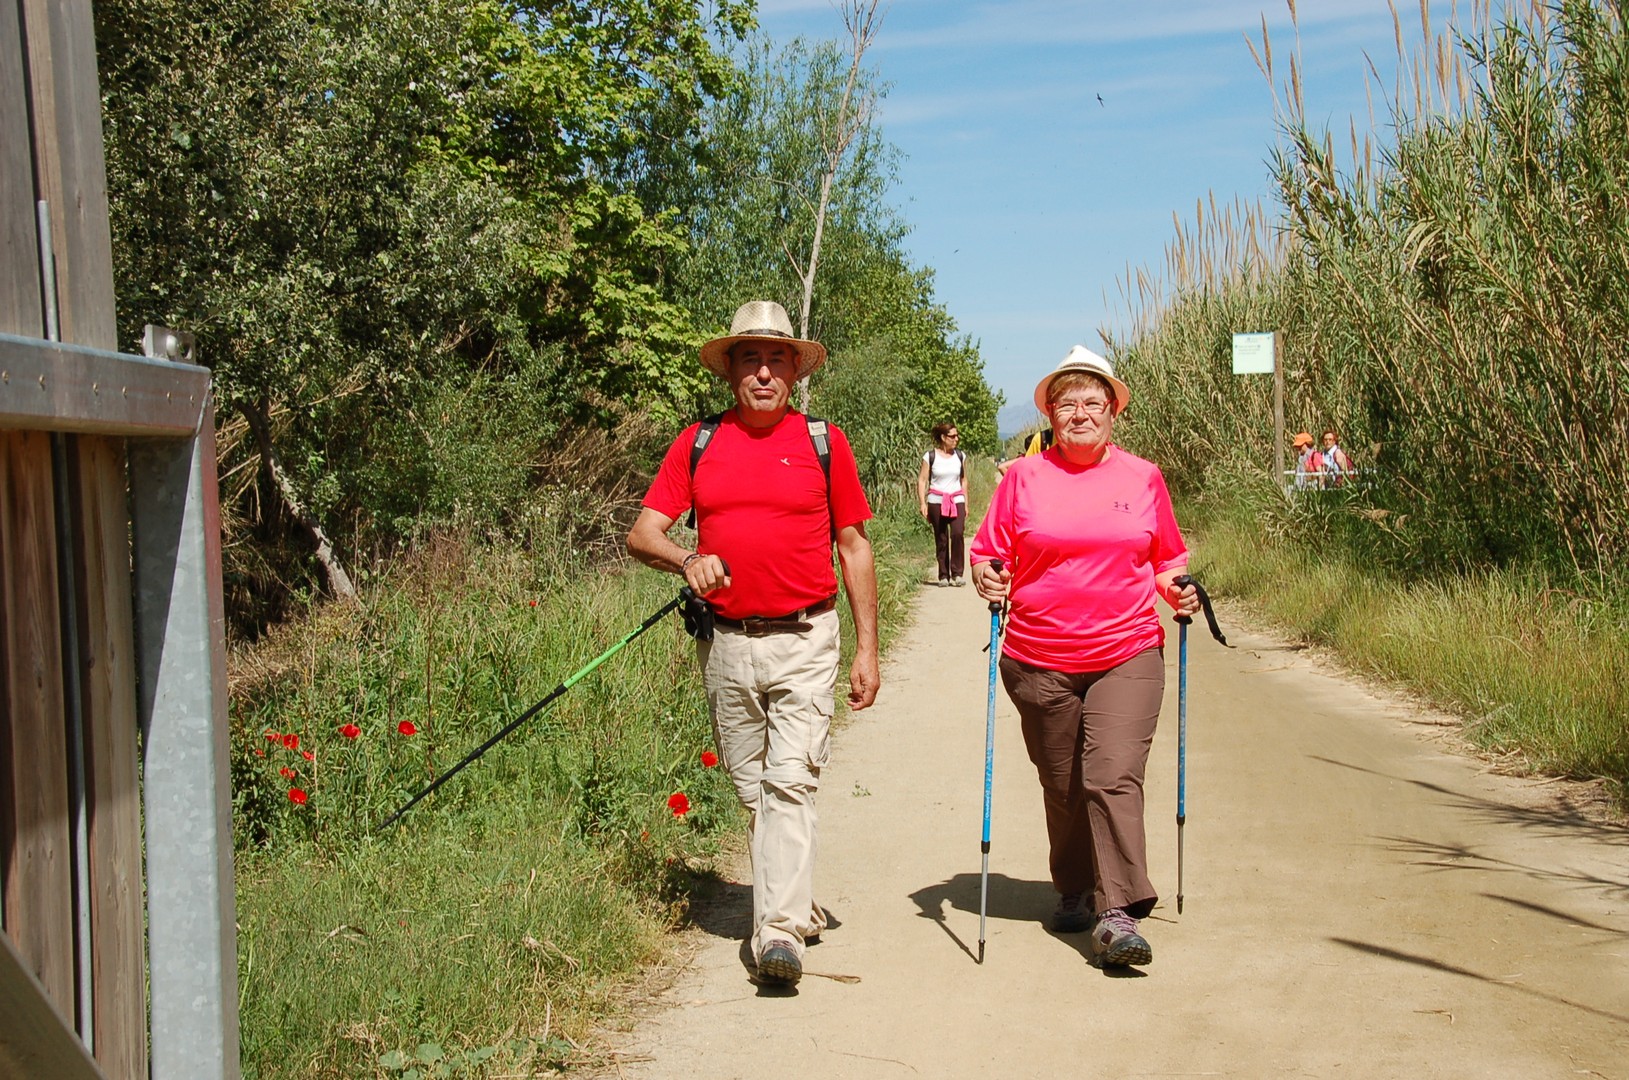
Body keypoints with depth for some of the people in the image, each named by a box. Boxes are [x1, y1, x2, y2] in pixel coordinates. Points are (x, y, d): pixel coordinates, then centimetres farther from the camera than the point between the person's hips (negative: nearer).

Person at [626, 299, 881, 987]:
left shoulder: (823, 441, 4)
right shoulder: (697, 443, 6)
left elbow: (854, 546, 8)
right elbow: (642, 534, 3)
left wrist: (867, 648, 3)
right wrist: (686, 559, -20)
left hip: (804, 643, -3)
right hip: (726, 644, 3)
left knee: (791, 781, -13)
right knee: (751, 789, 11)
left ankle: (780, 930, -14)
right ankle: (800, 905, 27)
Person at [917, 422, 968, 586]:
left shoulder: (960, 456, 9)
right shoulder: (930, 457, -1)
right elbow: (922, 480, -1)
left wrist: (966, 504, 15)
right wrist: (922, 503, -9)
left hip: (957, 500, 2)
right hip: (937, 502, -2)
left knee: (957, 534, -18)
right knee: (941, 540, 2)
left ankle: (957, 573, -13)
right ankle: (943, 576, 12)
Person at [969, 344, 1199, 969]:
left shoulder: (1142, 478, 9)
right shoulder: (1023, 478, 5)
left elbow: (1168, 559, 19)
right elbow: (988, 553, 9)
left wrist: (1179, 590, -1)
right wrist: (985, 577, -13)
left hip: (1127, 657, -1)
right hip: (1039, 664, 1)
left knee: (1114, 778, -14)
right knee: (1062, 788, 10)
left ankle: (1118, 914, -15)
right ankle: (1075, 895, 29)